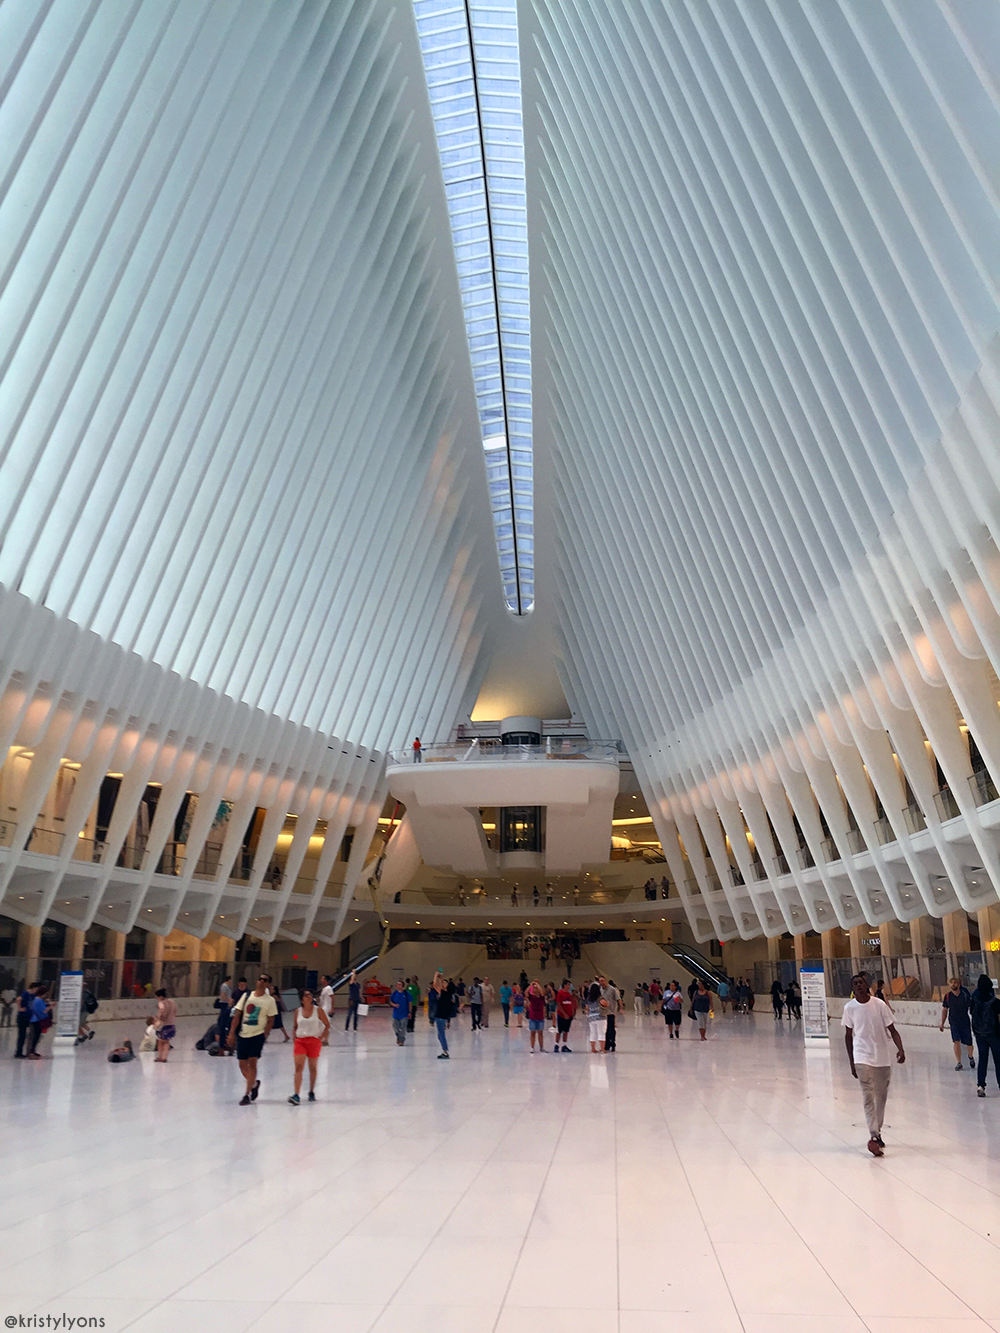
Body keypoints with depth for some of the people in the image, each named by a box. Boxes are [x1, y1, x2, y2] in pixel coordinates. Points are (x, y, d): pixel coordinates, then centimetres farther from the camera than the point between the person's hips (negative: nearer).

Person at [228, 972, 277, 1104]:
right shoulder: (247, 995, 5)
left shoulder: (269, 1000, -2)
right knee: (242, 1065, 7)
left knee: (252, 1062, -11)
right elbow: (237, 1015, 6)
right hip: (243, 1034, 3)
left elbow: (271, 1020, 0)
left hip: (258, 1035, -3)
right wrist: (232, 1033, 1)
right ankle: (254, 1084, 34)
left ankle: (247, 1095, -3)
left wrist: (264, 1035, -9)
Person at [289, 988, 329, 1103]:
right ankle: (296, 1095, -16)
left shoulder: (318, 1010, -2)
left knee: (313, 1067, 9)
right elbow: (294, 1027, 15)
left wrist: (321, 1038, -5)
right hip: (300, 1041, 1)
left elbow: (327, 1025, 3)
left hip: (314, 1041, -1)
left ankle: (312, 1092, 25)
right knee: (298, 1067, -11)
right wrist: (295, 1039, 2)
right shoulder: (297, 1011, 3)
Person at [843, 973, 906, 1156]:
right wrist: (851, 1063, 7)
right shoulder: (849, 1008, -4)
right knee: (869, 1097, -12)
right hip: (863, 1058, -2)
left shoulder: (880, 1005, -5)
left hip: (883, 1058, 2)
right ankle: (874, 1137, -16)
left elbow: (892, 1030, -2)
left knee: (881, 1097, 12)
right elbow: (848, 1036, 5)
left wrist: (900, 1049, -20)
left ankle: (877, 1132, 29)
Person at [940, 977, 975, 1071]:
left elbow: (972, 1008, 0)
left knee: (968, 1043, 8)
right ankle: (959, 1063, -7)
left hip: (965, 1022, 0)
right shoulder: (947, 996, -3)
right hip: (953, 1022, 0)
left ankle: (971, 1057, 40)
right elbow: (944, 1010, 5)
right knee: (957, 1041, -12)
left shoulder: (965, 995, -9)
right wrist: (942, 1024, 6)